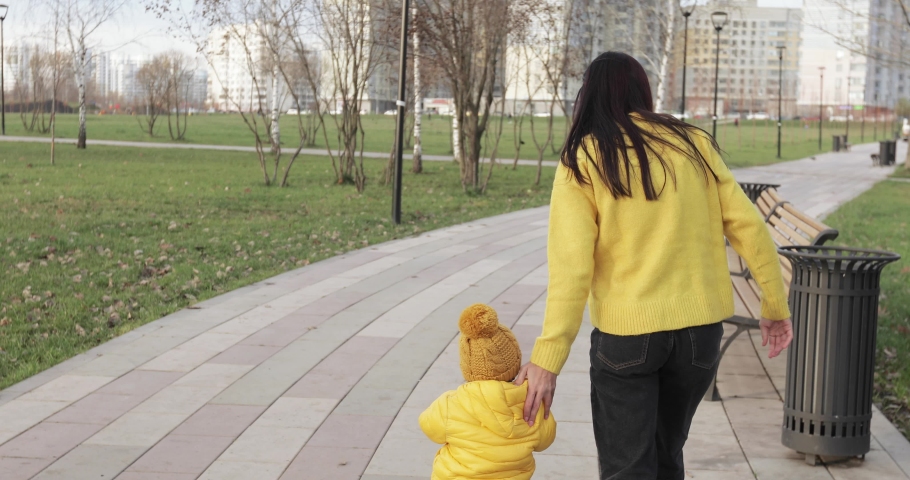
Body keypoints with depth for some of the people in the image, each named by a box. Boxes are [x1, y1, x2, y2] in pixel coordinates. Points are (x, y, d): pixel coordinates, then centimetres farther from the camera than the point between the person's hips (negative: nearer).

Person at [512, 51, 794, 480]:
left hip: (625, 333, -3)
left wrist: (547, 360, -14)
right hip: (700, 327, 4)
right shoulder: (694, 145, 4)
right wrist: (775, 305, 11)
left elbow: (571, 268, -14)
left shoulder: (582, 161, -5)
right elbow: (747, 227, 2)